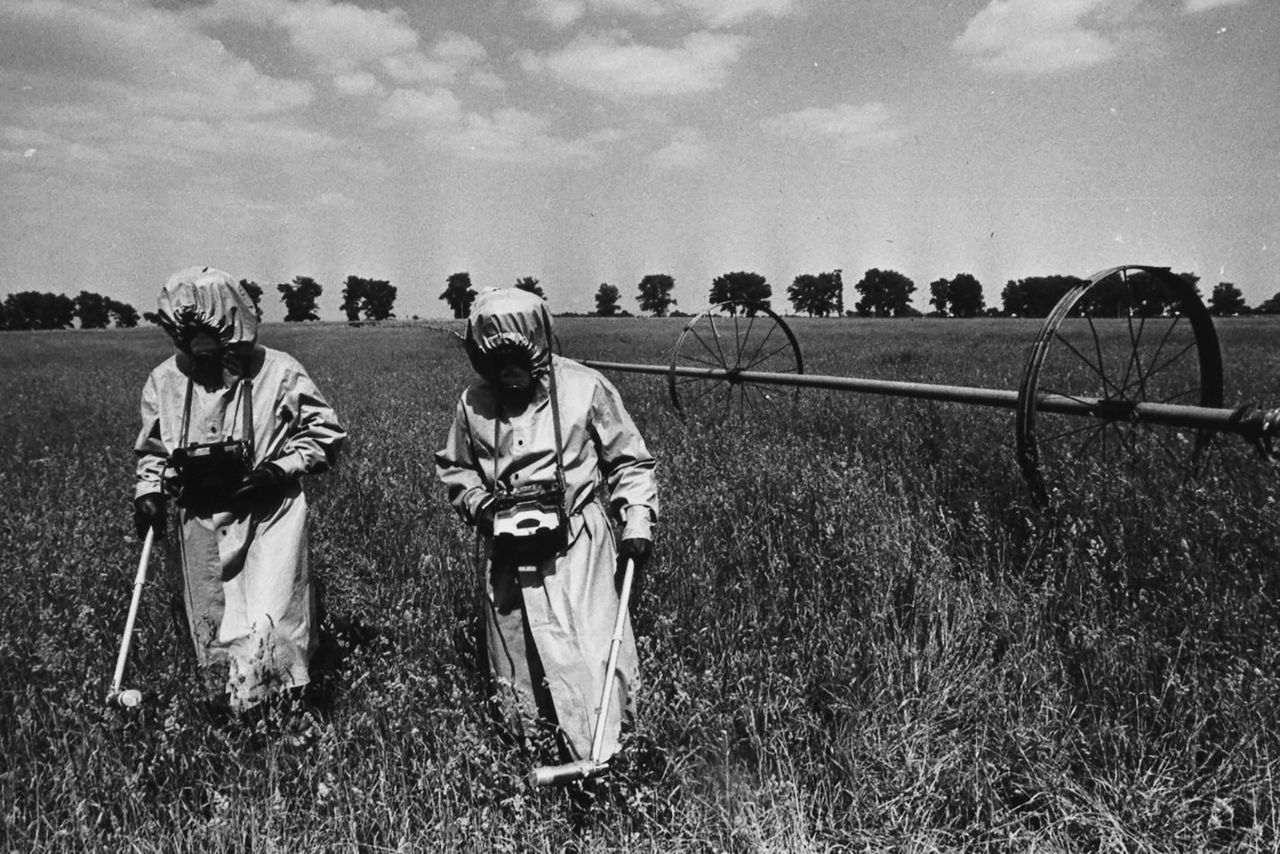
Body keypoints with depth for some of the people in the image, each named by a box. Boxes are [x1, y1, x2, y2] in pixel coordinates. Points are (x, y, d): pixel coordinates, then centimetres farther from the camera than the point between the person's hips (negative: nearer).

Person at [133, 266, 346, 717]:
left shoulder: (279, 372, -11)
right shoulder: (166, 379, 0)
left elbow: (326, 434, -3)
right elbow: (153, 446, 15)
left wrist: (280, 469, -15)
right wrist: (148, 492, 0)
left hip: (270, 514, -4)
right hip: (203, 519, 4)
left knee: (269, 622, -11)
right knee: (212, 621, 13)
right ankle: (227, 709, 32)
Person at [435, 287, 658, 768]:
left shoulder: (584, 388, -5)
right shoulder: (474, 403, 3)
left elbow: (629, 462, 1)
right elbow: (453, 467, 17)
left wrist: (638, 521, -9)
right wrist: (479, 504, -1)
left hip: (577, 545, -3)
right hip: (508, 554, 4)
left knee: (588, 654, -7)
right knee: (516, 664, 12)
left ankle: (599, 761, 4)